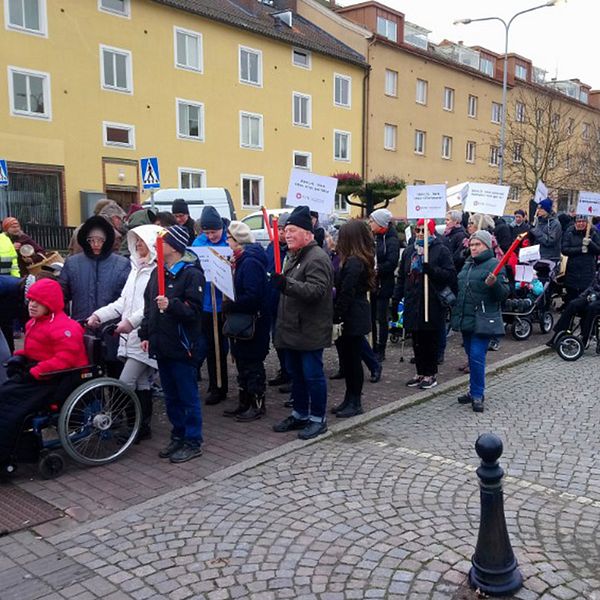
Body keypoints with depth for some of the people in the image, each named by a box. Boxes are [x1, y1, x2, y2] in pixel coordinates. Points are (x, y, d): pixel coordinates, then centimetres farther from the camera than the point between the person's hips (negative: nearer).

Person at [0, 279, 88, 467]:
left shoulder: (64, 328, -17)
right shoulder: (34, 323, 15)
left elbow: (65, 359, -26)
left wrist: (35, 372, -26)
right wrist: (18, 358, 8)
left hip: (54, 380, -10)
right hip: (34, 373, 10)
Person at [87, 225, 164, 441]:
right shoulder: (137, 268, 19)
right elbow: (123, 301, 17)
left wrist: (131, 321, -29)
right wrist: (100, 314, 6)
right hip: (131, 335, 8)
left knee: (126, 382, -11)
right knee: (141, 383, 13)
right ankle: (143, 427, 21)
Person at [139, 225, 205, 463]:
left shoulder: (191, 273, -12)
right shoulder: (158, 272, 12)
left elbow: (194, 309, -18)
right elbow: (148, 305, 18)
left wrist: (171, 305, -32)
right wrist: (145, 334, 13)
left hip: (183, 347, -8)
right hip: (162, 346, 8)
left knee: (188, 397, 2)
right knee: (171, 396, 17)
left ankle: (193, 443, 13)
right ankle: (178, 436, 30)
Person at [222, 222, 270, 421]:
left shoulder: (250, 262, -20)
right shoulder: (241, 259, 12)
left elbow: (252, 296, -26)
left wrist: (231, 305, -19)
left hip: (251, 321, -10)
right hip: (241, 320, 10)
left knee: (252, 363, 0)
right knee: (242, 361, 17)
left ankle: (258, 404, 12)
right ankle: (245, 402, 28)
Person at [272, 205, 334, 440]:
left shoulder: (317, 258, -16)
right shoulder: (293, 256, 17)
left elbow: (317, 290, -29)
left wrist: (287, 285, -37)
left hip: (310, 331, -10)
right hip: (292, 329, 10)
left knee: (313, 375, -1)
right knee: (296, 374, 17)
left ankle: (318, 419, 12)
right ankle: (300, 414, 30)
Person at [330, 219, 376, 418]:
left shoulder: (353, 263, -19)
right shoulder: (363, 260, 12)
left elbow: (346, 295, -21)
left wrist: (336, 318, -17)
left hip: (352, 319, -9)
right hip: (357, 317, 9)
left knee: (352, 359, 0)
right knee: (349, 358, 15)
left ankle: (355, 403, 11)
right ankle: (350, 399, 25)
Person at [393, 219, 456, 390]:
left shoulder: (441, 250, -3)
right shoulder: (409, 251, 15)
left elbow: (451, 275, -9)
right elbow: (401, 277, 18)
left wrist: (432, 270, -22)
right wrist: (396, 299, 13)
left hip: (432, 304, -5)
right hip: (413, 304, 5)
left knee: (430, 341, 3)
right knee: (417, 341, 11)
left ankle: (431, 374, 15)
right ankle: (420, 373, 22)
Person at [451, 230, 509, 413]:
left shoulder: (494, 265, -10)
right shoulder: (467, 264, 15)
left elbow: (504, 294, -15)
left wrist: (494, 283, -31)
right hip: (466, 318, 8)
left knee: (477, 356, -11)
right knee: (471, 355, 15)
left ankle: (477, 394, -1)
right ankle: (475, 391, 26)